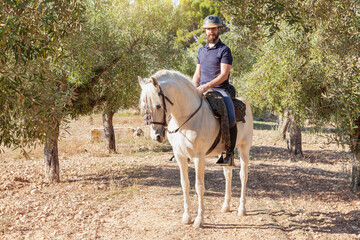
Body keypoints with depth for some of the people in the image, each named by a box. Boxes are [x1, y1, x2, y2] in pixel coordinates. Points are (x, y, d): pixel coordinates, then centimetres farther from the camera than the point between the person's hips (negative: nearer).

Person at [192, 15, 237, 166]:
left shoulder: (224, 50, -1)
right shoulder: (201, 51, 19)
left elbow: (224, 75, -11)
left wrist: (207, 85, -23)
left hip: (220, 90, -6)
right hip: (202, 91, 6)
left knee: (230, 118, -29)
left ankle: (229, 153, -15)